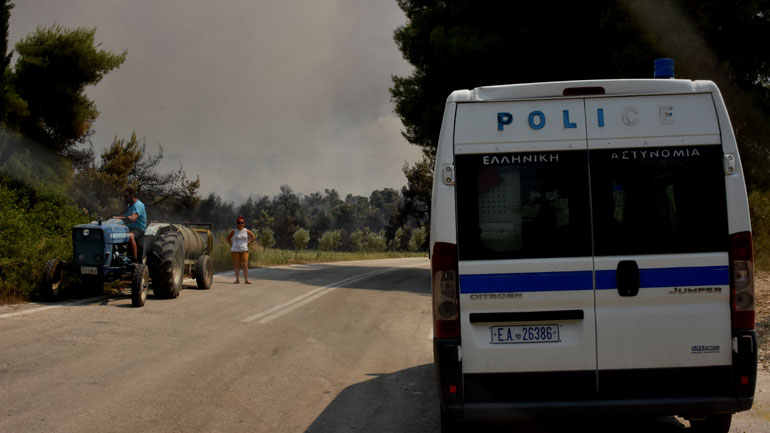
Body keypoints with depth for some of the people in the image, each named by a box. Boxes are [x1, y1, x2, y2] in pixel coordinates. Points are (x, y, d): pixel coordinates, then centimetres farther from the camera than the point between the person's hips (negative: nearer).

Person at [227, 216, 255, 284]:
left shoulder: (246, 231, 1)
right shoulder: (234, 231, 0)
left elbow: (253, 237, 14)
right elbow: (228, 238, 14)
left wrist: (248, 243, 5)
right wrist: (232, 245, 4)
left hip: (244, 250, 0)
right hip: (235, 250, 0)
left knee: (245, 265, -5)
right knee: (236, 265, 1)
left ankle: (246, 279, -6)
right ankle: (237, 279, 5)